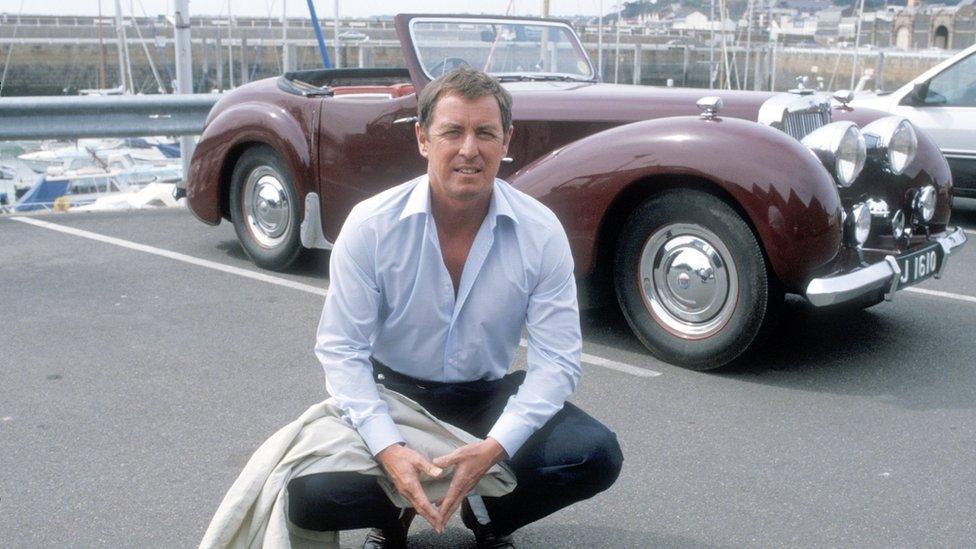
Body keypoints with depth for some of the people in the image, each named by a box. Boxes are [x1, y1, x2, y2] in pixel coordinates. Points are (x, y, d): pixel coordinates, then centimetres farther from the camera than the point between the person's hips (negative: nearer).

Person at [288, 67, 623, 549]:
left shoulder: (541, 232, -13)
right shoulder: (371, 224, -16)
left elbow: (556, 360, -14)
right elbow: (341, 349, -14)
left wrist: (494, 447, -30)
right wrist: (388, 448, -29)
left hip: (489, 396, 2)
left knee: (598, 455, -21)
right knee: (309, 498, -25)